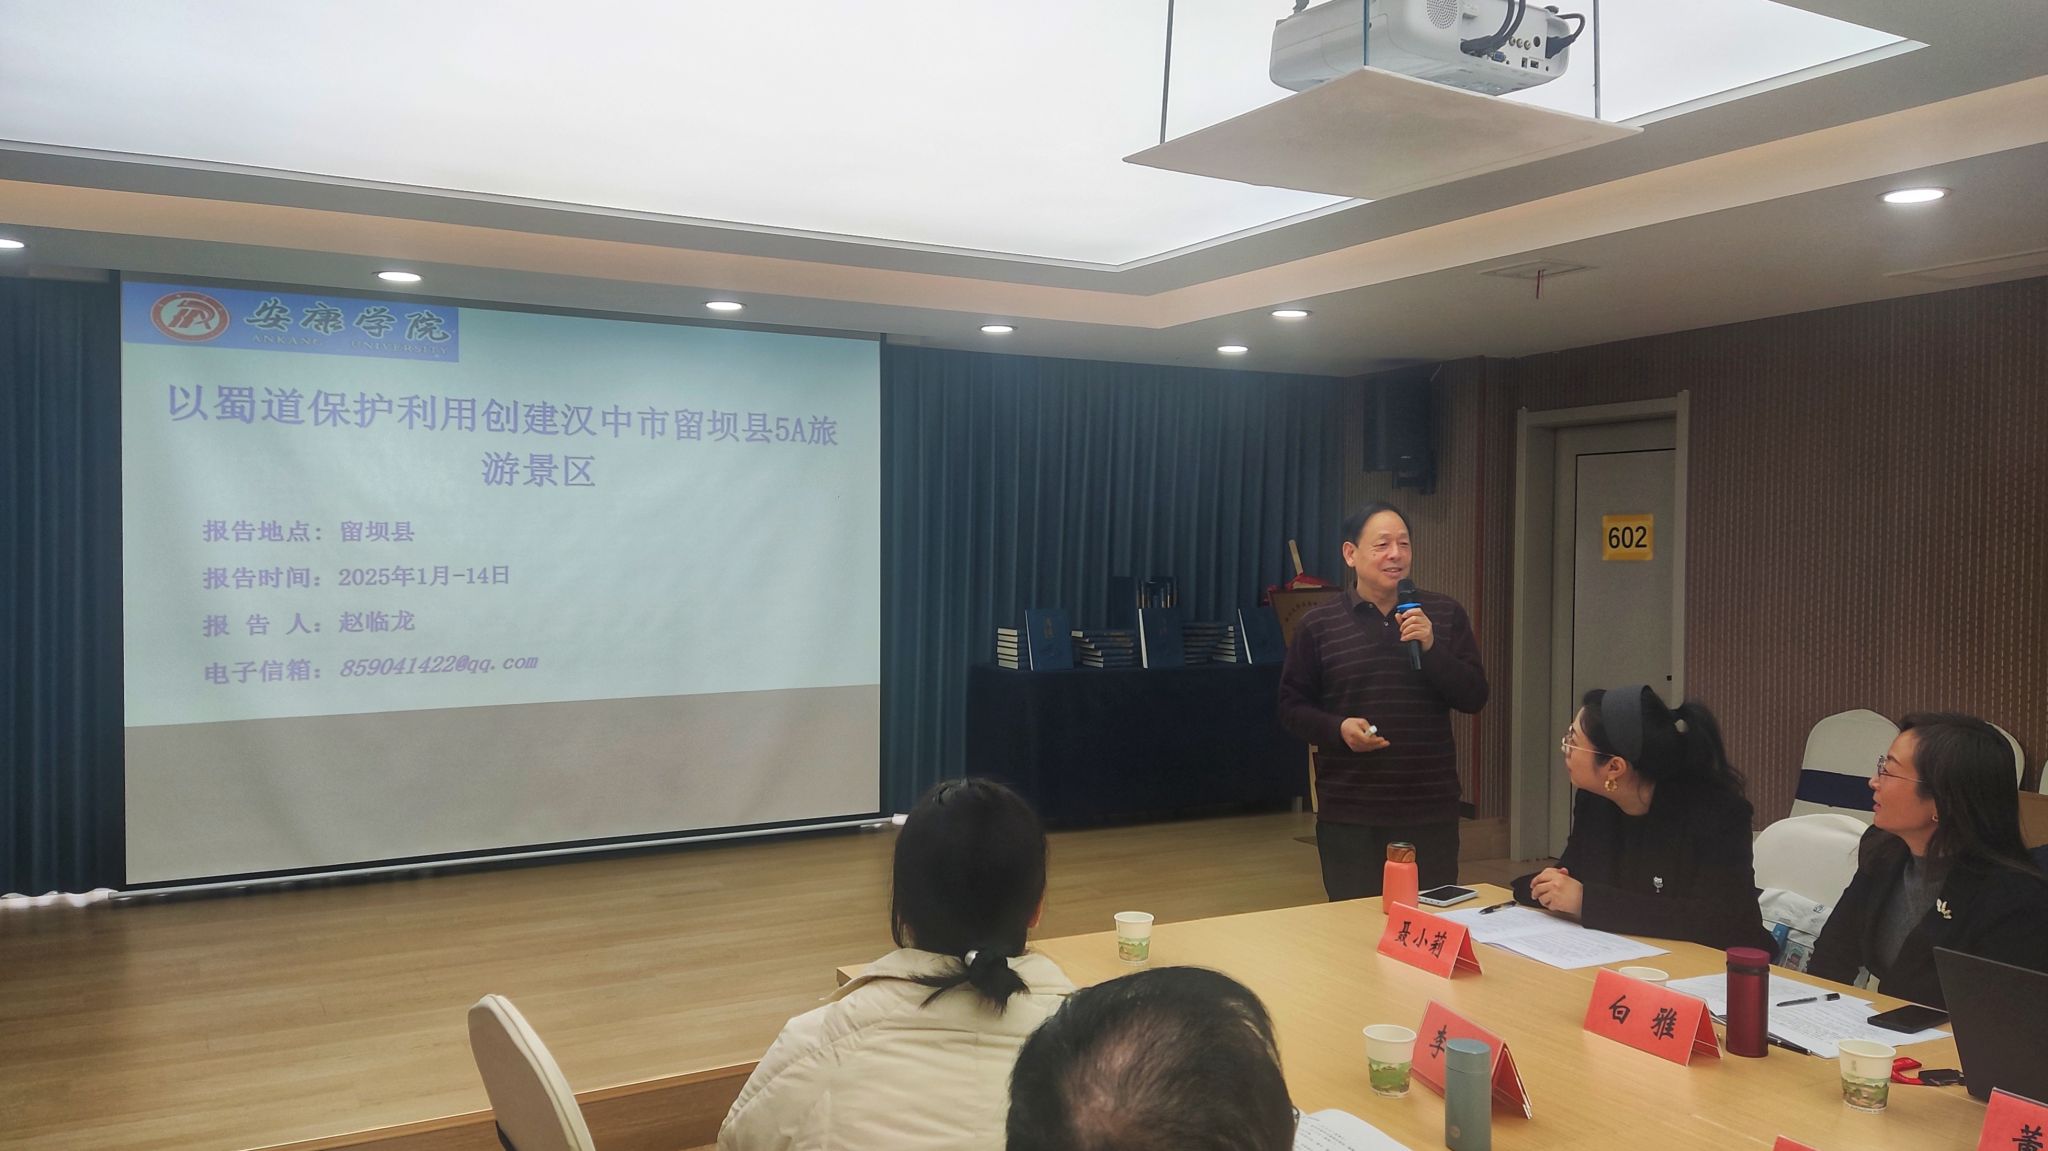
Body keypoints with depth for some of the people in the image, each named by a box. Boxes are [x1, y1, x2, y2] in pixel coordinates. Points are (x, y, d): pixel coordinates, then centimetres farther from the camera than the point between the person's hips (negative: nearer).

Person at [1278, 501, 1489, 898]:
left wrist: (1431, 647, -13)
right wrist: (1338, 728, -13)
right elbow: (1292, 706, 5)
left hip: (1432, 811, 1)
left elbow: (1474, 697, 2)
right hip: (1348, 815, -1)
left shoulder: (1444, 614, 5)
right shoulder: (1317, 624, 0)